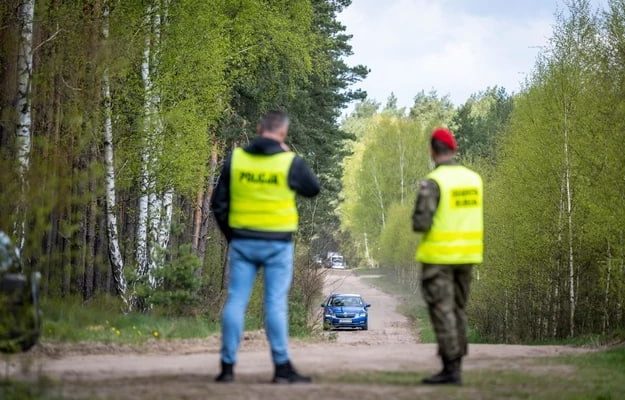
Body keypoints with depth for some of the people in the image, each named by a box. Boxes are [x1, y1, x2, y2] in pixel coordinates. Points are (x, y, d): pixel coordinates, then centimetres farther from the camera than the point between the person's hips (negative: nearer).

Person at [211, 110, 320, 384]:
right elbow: (313, 189, 10)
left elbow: (218, 202, 4)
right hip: (277, 244, -2)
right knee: (275, 304, 0)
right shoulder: (291, 162, -8)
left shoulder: (235, 159, 1)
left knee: (236, 302, 5)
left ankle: (227, 366, 5)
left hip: (242, 242, 2)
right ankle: (282, 367, 2)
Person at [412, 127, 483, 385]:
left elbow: (420, 223, -19)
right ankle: (455, 365, 14)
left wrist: (418, 221, 3)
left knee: (442, 311, -4)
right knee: (457, 309, 13)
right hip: (466, 254, 7)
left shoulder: (432, 183, -15)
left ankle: (451, 369, -7)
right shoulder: (473, 178, 6)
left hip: (438, 255, -7)